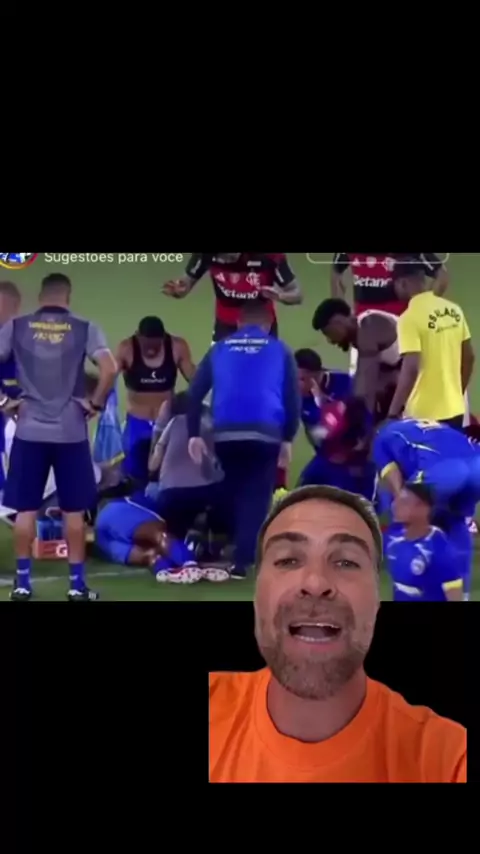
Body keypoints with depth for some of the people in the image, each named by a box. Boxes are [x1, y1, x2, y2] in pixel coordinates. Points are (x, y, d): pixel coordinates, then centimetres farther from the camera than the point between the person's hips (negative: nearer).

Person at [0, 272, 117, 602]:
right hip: (71, 432, -1)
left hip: (29, 431, 1)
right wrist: (96, 403, -2)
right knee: (74, 511, 7)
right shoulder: (84, 328, -1)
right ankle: (77, 584, 10)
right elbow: (110, 369, -14)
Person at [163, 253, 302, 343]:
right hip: (226, 326, 1)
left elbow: (297, 294, -21)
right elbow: (188, 282, -8)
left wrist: (280, 296, -45)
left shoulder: (269, 256, -29)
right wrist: (177, 290, -33)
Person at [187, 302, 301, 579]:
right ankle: (242, 560, -6)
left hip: (225, 434, 2)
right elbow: (293, 398, 9)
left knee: (234, 493, 20)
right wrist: (288, 438, 15)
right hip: (265, 434, -2)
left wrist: (194, 434, 15)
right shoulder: (280, 350, 16)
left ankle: (242, 550, 26)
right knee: (257, 497, 4)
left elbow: (195, 393, 13)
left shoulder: (220, 349, 20)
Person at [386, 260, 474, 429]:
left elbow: (411, 369, -23)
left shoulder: (410, 318, -17)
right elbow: (469, 358, 12)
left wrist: (393, 412, -17)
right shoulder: (454, 310, 5)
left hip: (424, 414, -7)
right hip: (454, 410, 7)